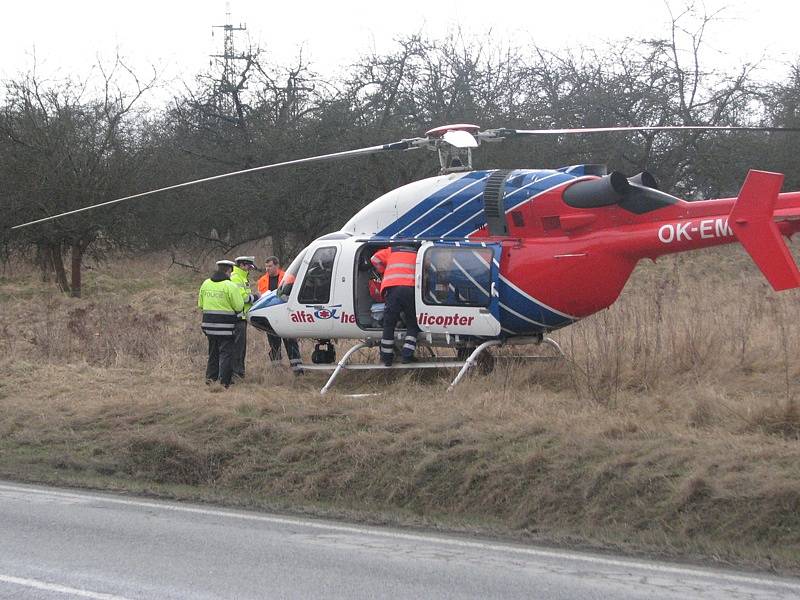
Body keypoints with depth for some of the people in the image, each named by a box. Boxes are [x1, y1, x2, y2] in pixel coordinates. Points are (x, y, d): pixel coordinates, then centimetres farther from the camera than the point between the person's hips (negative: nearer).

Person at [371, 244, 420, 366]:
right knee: (412, 324, 10)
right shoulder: (416, 253, 26)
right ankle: (407, 355, -3)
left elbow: (375, 259, 15)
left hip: (392, 288, 0)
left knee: (389, 324, 7)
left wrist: (384, 271, 28)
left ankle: (387, 357, 8)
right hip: (411, 289, 0)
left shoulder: (391, 251, 23)